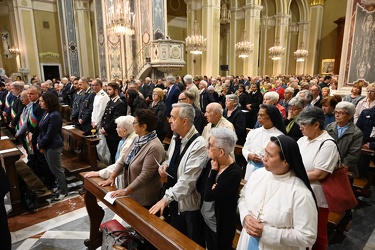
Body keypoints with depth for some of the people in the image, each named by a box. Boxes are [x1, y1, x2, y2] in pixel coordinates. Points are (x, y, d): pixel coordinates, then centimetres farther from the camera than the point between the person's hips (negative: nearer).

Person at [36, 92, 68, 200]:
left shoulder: (54, 115, -21)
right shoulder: (46, 113, 7)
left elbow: (49, 134, -21)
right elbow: (42, 130, 11)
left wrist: (40, 145, -10)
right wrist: (39, 142, -1)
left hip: (53, 146, -9)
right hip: (46, 145, 9)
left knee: (57, 169, 4)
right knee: (52, 168, 19)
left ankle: (63, 191, 19)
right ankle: (59, 186, 36)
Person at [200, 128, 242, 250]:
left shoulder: (234, 172, -29)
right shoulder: (213, 162, -7)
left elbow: (208, 196, -29)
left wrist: (213, 170, -22)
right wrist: (211, 189, -24)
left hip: (220, 225, -6)